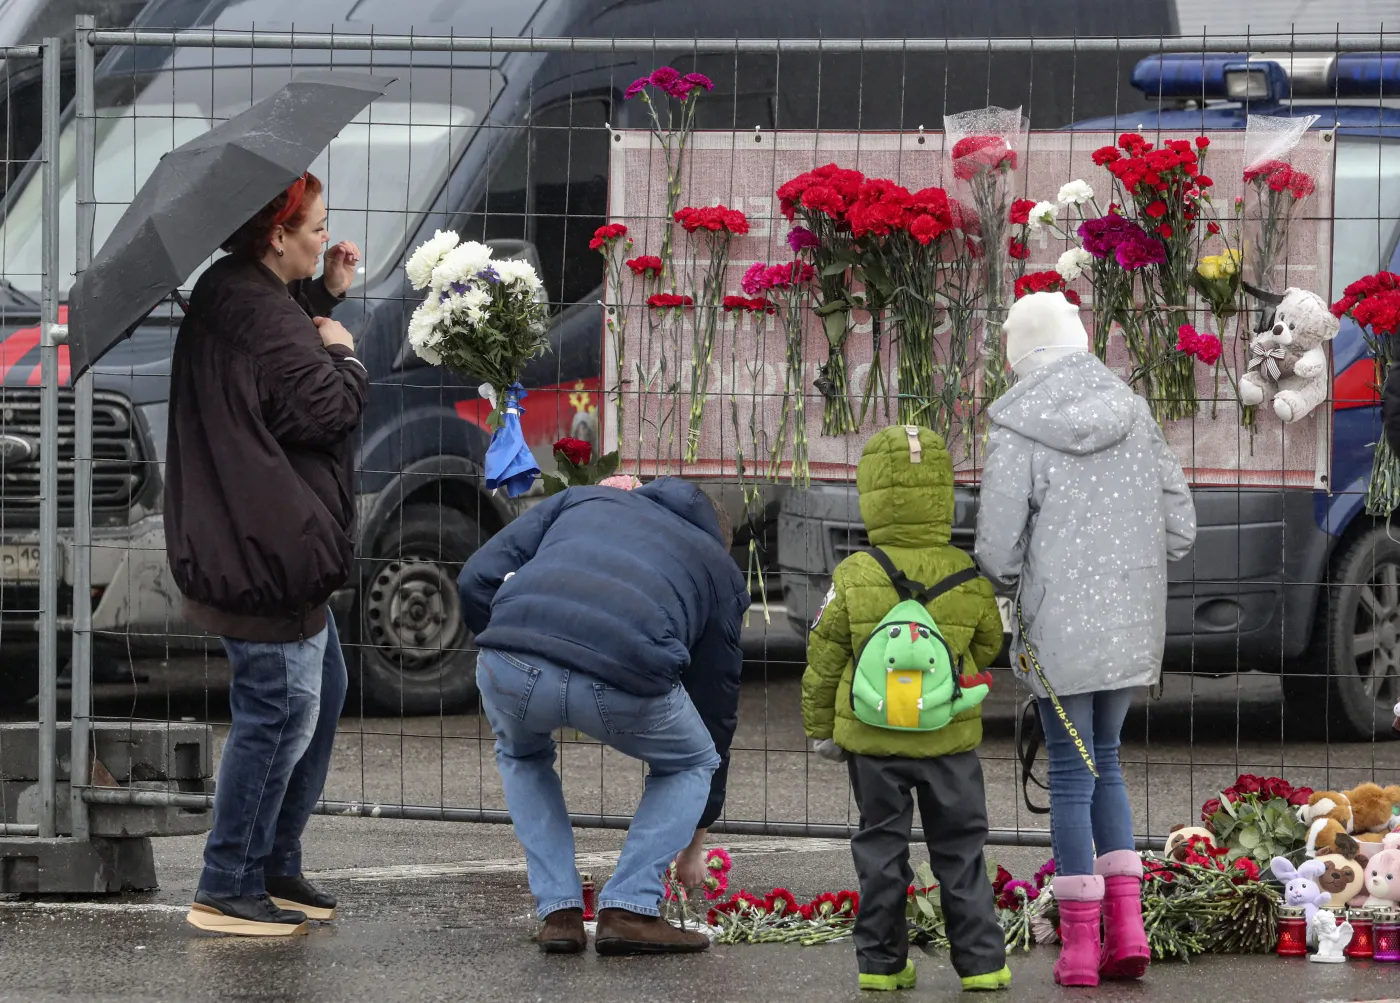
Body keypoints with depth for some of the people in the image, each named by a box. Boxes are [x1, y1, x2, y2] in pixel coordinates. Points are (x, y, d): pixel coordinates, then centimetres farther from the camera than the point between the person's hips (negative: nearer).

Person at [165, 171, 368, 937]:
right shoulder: (260, 315, -23)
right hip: (267, 551, -12)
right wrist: (343, 353, -3)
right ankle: (226, 891, -3)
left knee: (321, 690, 20)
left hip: (276, 547, 12)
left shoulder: (228, 296, 10)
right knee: (283, 709, -7)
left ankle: (276, 866, 26)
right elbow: (322, 409, -21)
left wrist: (326, 296, 13)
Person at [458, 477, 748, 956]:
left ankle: (557, 912, 27)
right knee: (690, 764, 31)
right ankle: (629, 911, 17)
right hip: (625, 674, -2)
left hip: (510, 665, 2)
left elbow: (477, 579, 22)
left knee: (520, 755, 38)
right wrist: (694, 843, 47)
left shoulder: (583, 499, 36)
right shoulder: (720, 569, 33)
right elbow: (717, 705, 38)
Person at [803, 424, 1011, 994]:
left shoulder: (854, 579, -12)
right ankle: (981, 962, 8)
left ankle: (881, 961, 12)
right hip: (951, 739, 0)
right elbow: (986, 648, 8)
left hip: (873, 741, 0)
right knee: (960, 850, 9)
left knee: (881, 849, 11)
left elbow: (824, 661, -5)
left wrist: (820, 728, 8)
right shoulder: (968, 579, -9)